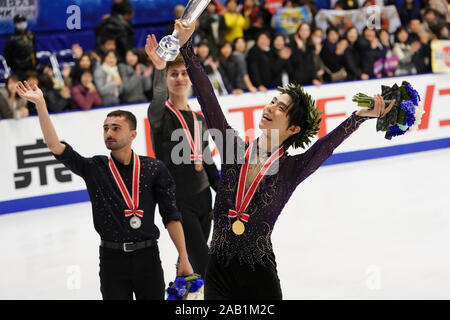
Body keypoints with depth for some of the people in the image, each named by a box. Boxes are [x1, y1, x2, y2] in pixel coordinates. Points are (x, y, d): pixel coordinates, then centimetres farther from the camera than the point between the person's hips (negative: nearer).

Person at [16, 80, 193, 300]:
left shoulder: (154, 169, 1)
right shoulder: (95, 169, 2)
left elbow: (171, 215, 1)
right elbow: (55, 146, -7)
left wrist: (183, 259, -3)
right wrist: (40, 104, -14)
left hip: (147, 257, 0)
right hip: (112, 259, 0)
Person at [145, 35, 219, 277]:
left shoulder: (199, 120, 11)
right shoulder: (161, 115, -9)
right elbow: (158, 102, -35)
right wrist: (159, 70, -52)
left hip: (202, 196, 6)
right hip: (178, 200, -6)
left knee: (193, 258, 13)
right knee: (202, 261, -12)